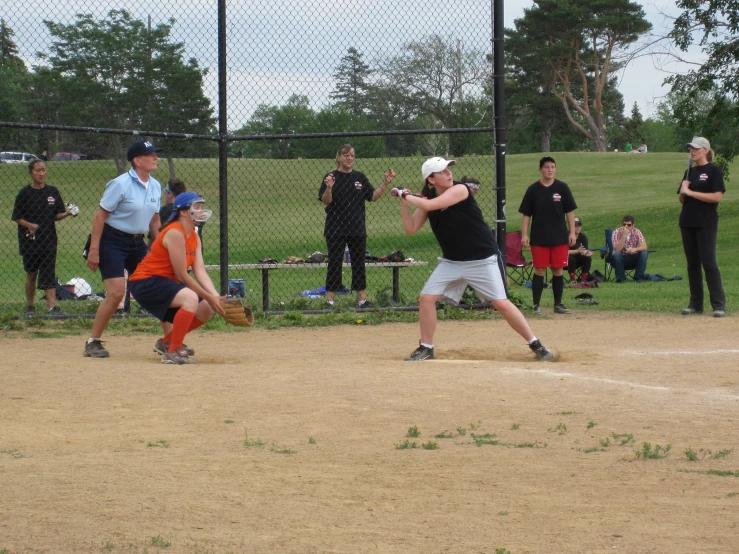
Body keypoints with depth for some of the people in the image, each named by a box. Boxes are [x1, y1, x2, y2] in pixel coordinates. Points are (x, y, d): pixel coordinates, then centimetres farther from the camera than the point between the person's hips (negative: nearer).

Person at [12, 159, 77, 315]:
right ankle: (30, 306, 22)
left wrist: (66, 214, -10)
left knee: (48, 274, -6)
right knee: (31, 274, 9)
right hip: (29, 240, -1)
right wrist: (29, 225, -19)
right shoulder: (24, 193, -2)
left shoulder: (52, 192, 5)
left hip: (48, 239, 1)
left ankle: (52, 307, -14)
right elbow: (17, 217, -1)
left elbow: (57, 215, 10)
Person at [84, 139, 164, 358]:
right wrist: (94, 249, -19)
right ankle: (92, 342, -4)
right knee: (116, 292, -16)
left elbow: (154, 220, 15)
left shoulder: (155, 186, 6)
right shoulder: (120, 184, -15)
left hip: (138, 243, 7)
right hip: (113, 241, -7)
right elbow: (100, 216, -14)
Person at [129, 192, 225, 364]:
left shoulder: (194, 237, 9)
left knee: (206, 309, 7)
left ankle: (166, 342, 21)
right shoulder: (175, 233, -20)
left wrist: (215, 297, -16)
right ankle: (172, 352, -26)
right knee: (191, 298, -32)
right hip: (145, 283, -10)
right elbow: (181, 275, -21)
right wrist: (208, 297, -18)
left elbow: (200, 272, -1)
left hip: (165, 283, 10)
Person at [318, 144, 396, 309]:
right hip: (336, 230, -4)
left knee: (359, 264, 8)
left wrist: (386, 183, -1)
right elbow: (325, 201, -14)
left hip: (357, 230, 4)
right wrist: (329, 188, -33)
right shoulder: (331, 177, -5)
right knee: (334, 265, -1)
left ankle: (362, 300, 13)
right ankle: (329, 301, 2)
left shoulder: (360, 177, 8)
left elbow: (373, 196, 11)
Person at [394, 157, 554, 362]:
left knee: (501, 304, -8)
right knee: (427, 297, -5)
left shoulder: (460, 189, -18)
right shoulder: (427, 198, 0)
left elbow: (430, 205, -30)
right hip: (452, 262, 5)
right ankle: (426, 349, 9)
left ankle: (536, 345, 3)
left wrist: (407, 196, -15)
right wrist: (404, 202, -11)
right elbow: (411, 229, 0)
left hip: (483, 259, -5)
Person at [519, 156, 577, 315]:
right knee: (539, 270, -1)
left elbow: (570, 211, 5)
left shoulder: (562, 188, 2)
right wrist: (524, 234, -3)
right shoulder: (533, 190, 1)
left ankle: (558, 304, 12)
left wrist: (572, 232, -1)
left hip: (560, 238, 1)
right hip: (539, 239, -1)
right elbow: (526, 214, 4)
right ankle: (536, 305, 4)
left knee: (558, 271, 4)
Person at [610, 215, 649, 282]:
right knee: (616, 254, -34)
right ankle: (620, 278, -17)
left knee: (644, 253, -24)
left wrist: (635, 249, -38)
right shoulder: (616, 233, -15)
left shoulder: (636, 232, -8)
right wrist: (624, 236, -35)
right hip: (620, 259, -2)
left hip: (633, 260, 2)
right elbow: (617, 250, -26)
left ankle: (638, 277, -12)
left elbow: (644, 247, -18)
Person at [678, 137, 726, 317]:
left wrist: (691, 192, -15)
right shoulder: (689, 172, 15)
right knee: (692, 264, 7)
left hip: (706, 223, -7)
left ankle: (719, 304, -10)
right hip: (687, 222, 7)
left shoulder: (714, 170, -4)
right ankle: (696, 304, 10)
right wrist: (683, 191, -5)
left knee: (709, 263, -11)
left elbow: (717, 196, -16)